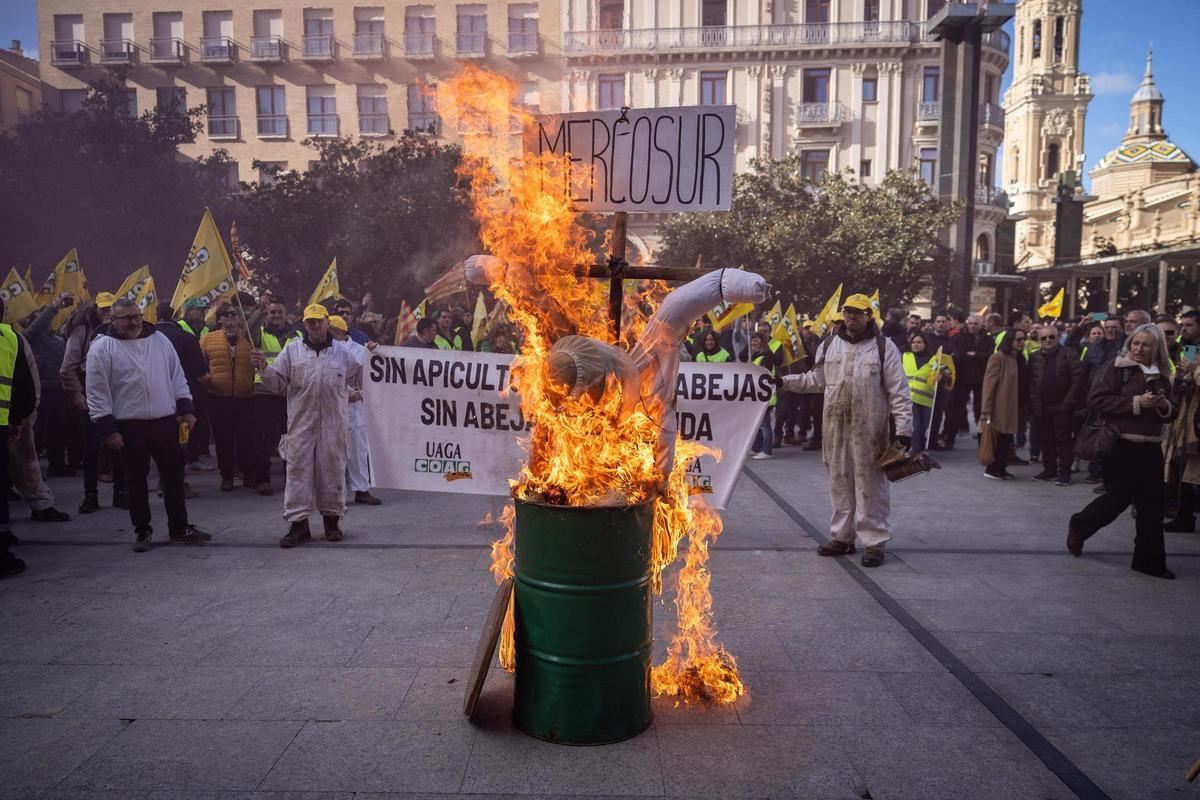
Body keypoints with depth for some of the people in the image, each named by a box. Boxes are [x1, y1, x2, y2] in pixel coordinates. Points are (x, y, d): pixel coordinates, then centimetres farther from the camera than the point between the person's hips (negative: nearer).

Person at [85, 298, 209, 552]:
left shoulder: (159, 340, 8)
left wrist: (185, 409, 6)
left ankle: (179, 527, 21)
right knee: (136, 481, 7)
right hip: (129, 426, -3)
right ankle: (142, 531, 20)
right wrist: (108, 428, -9)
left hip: (165, 421, 3)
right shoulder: (102, 347, -4)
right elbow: (97, 393, -5)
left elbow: (177, 377, 14)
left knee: (174, 476, 9)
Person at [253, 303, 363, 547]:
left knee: (332, 469, 7)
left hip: (333, 422, 0)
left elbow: (358, 376, 12)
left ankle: (332, 518, 21)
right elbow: (278, 382, 7)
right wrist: (264, 369, -10)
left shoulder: (341, 351, 9)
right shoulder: (292, 349, 8)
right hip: (301, 421, 0)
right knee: (298, 469, -1)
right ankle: (298, 523, 5)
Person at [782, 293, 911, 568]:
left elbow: (899, 391, -3)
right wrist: (784, 381, 10)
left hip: (869, 429, -4)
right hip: (835, 426, 4)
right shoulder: (829, 345, 10)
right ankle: (842, 536, 24)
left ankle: (875, 541, 9)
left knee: (870, 483, -1)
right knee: (839, 481, 12)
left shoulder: (884, 346, -2)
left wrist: (904, 427, -9)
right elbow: (816, 380, 20)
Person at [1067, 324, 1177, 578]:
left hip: (1151, 448, 5)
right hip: (1121, 445, -5)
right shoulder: (1116, 368, -5)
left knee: (1152, 505, 6)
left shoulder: (1161, 376, 12)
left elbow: (1169, 414, 21)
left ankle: (1149, 560, 16)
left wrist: (1166, 406, -3)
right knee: (1119, 497, -1)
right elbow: (1095, 400, -14)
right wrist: (1136, 403, -18)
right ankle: (1079, 526, 24)